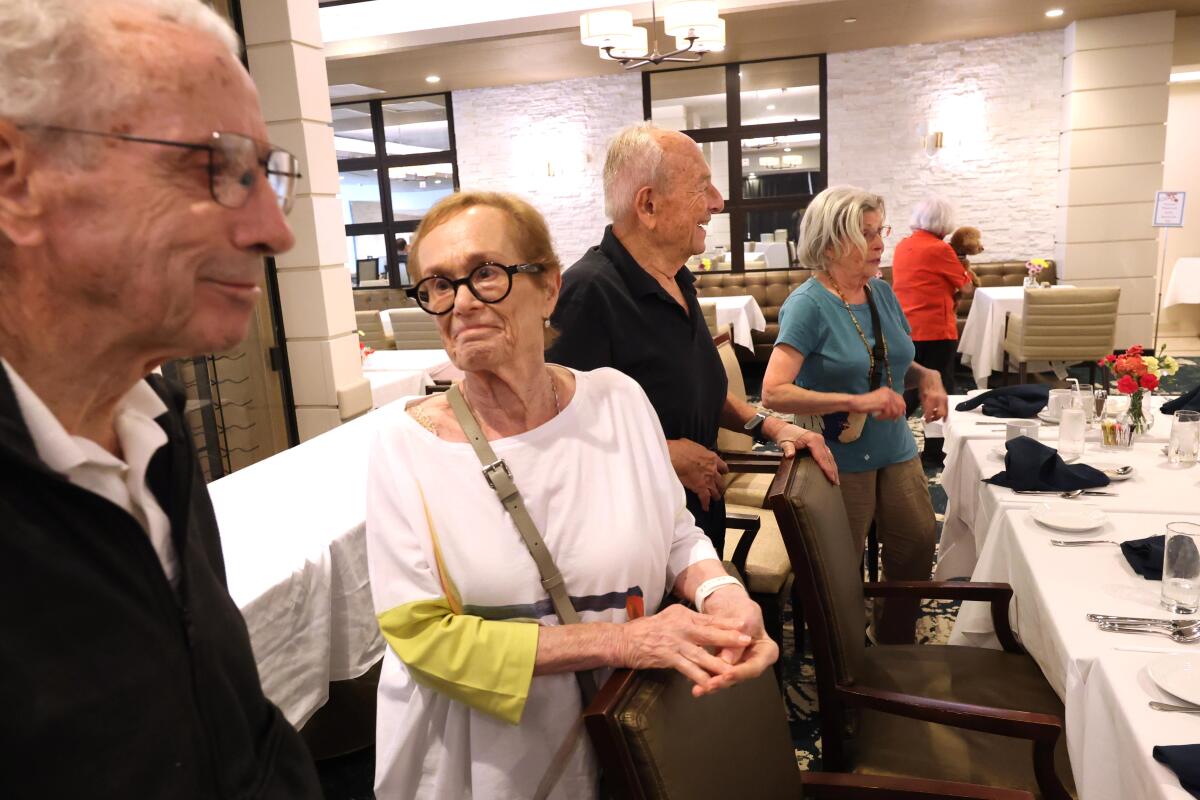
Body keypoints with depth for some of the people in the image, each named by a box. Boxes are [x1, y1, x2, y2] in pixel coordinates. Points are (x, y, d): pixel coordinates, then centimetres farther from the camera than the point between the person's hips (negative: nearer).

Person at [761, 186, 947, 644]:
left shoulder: (881, 293, 4)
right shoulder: (808, 305, -18)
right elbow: (774, 392, -27)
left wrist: (925, 377, -4)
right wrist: (857, 402, -30)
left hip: (896, 451, 7)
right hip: (842, 461, -6)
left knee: (917, 550, 14)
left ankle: (897, 651, 39)